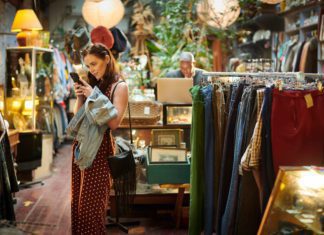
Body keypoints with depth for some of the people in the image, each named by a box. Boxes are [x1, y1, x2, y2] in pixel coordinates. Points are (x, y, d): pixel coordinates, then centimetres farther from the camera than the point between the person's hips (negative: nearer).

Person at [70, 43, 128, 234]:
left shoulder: (119, 86, -4)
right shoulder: (92, 85, 13)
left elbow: (114, 123, -15)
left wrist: (94, 96, -14)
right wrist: (80, 98, -1)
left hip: (100, 147, -6)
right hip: (81, 144, 6)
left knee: (93, 201, -1)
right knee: (79, 199, 9)